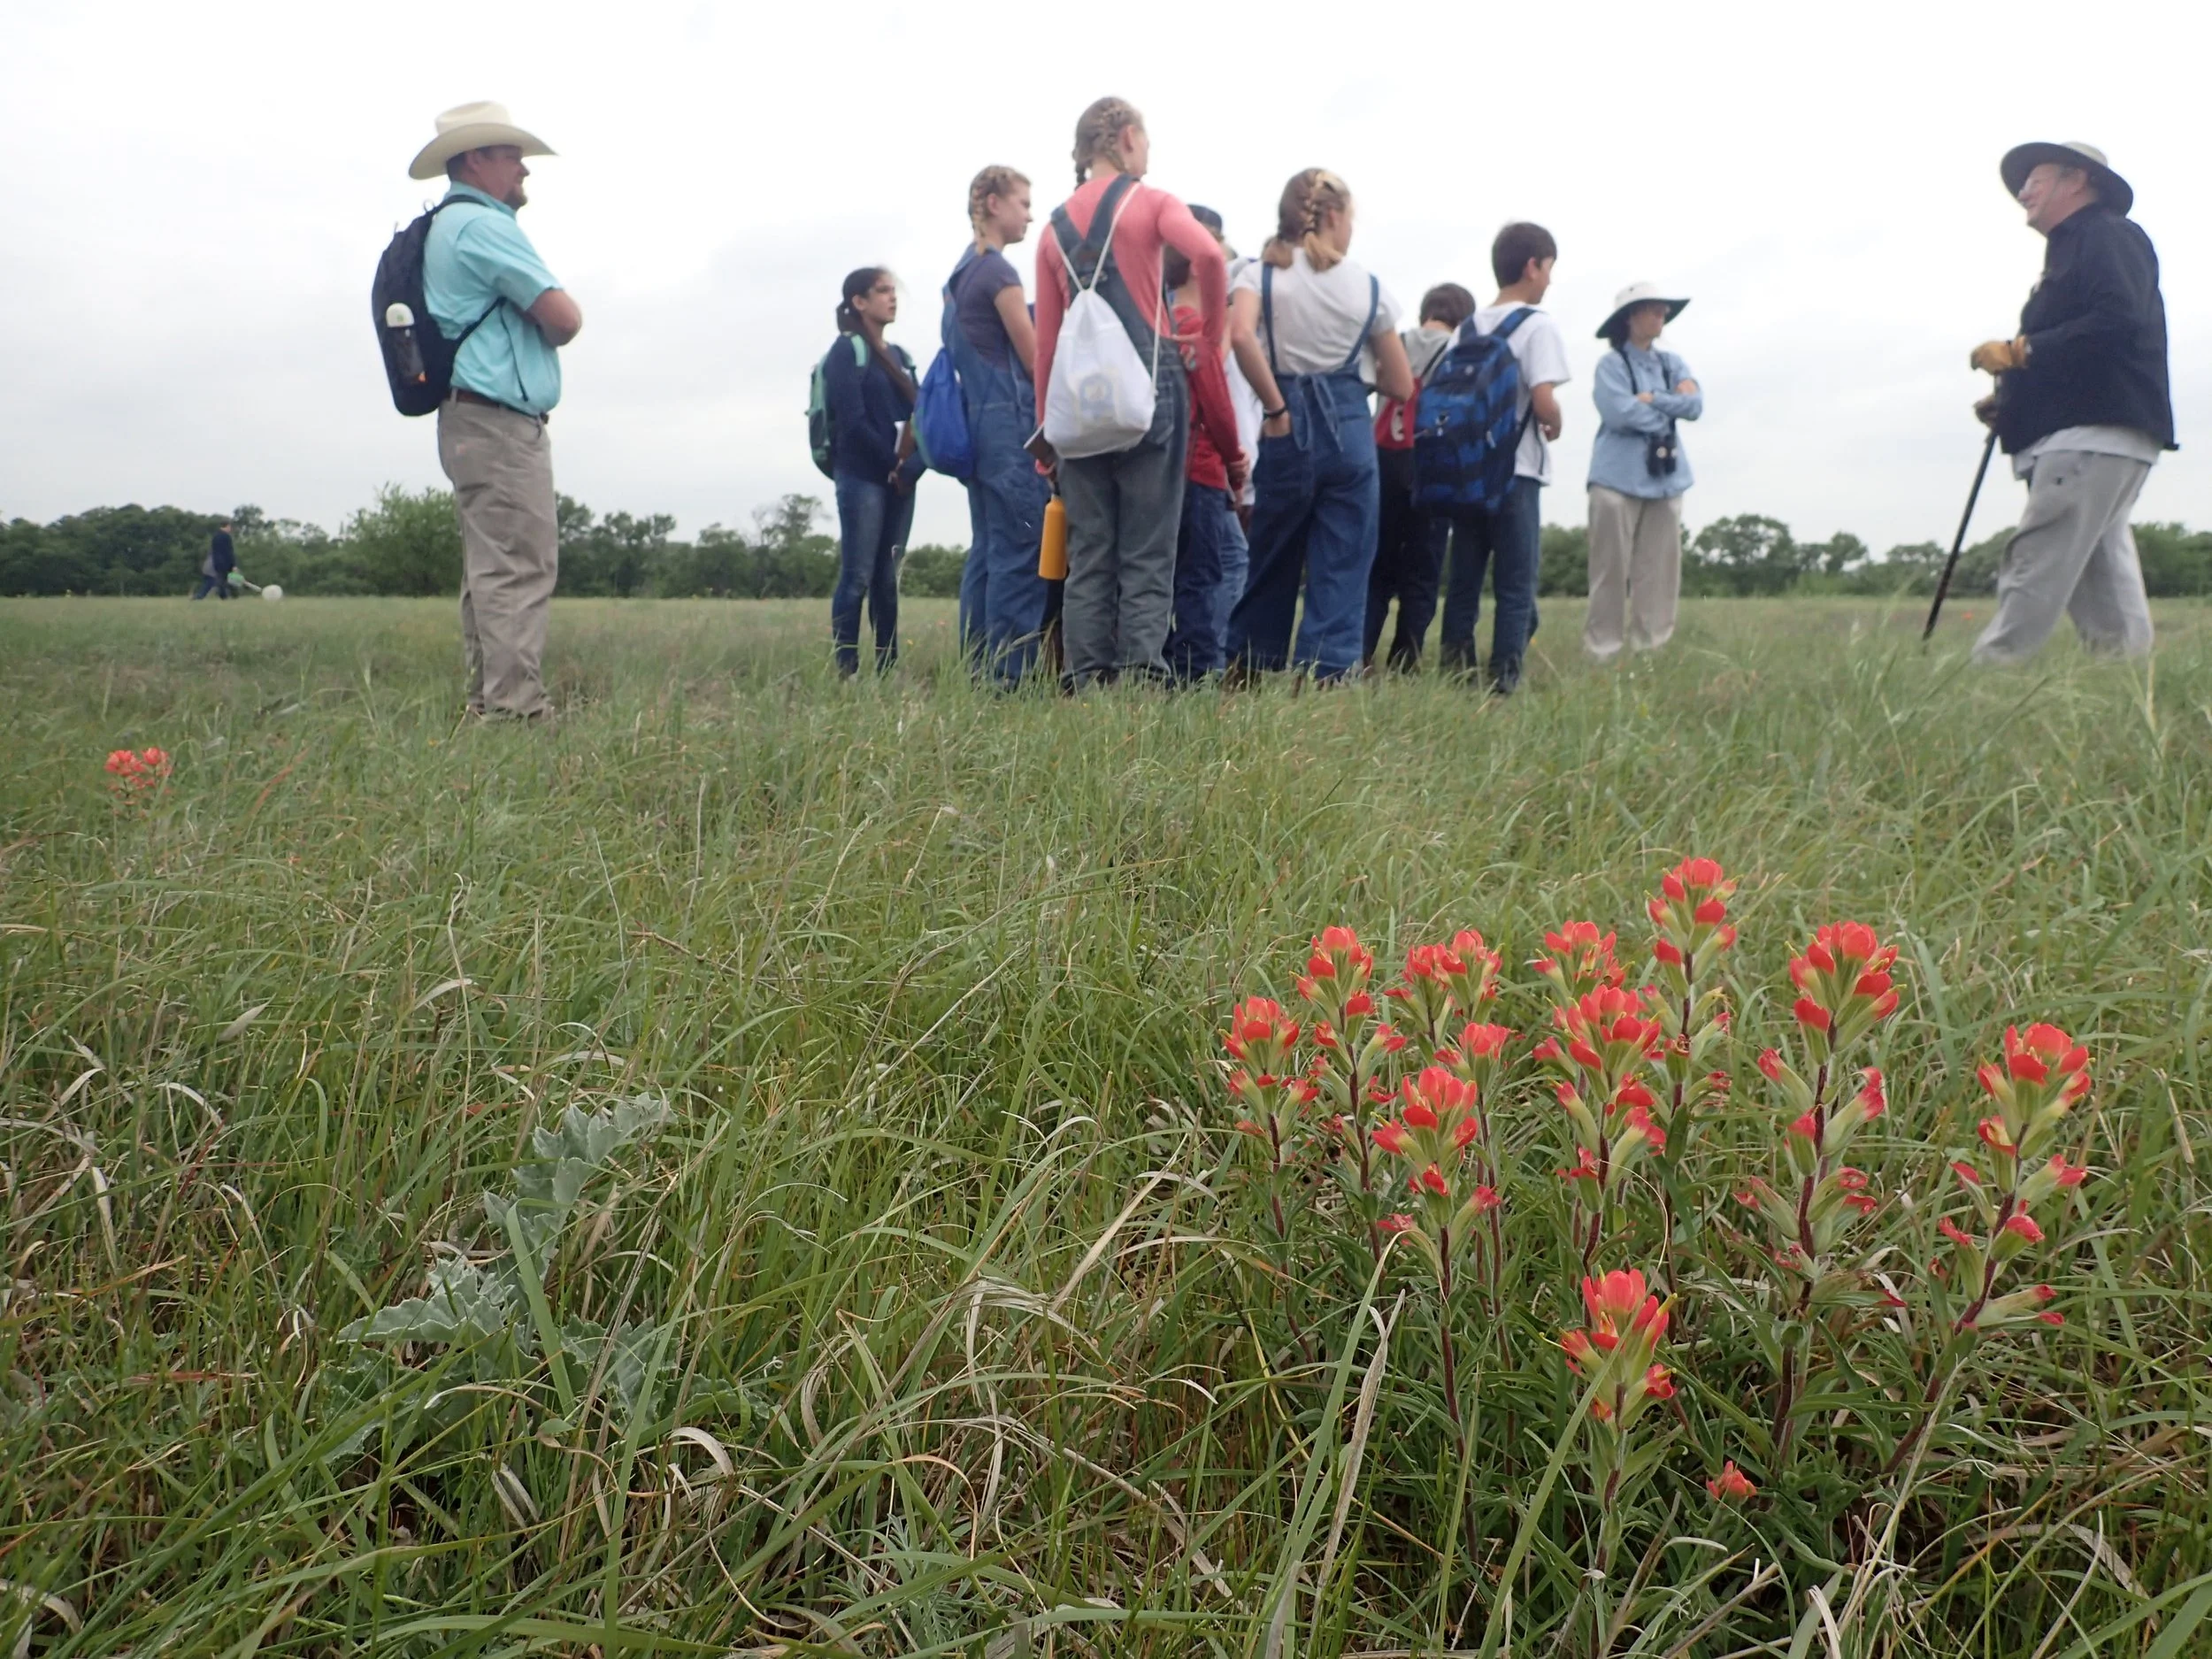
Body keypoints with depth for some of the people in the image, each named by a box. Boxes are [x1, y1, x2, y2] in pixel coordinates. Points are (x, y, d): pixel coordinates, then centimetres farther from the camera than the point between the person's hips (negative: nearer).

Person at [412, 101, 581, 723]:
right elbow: (563, 318, -14)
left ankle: (487, 702, 14)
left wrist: (536, 324, 5)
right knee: (520, 567, -13)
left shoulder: (447, 227, 24)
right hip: (499, 421, -11)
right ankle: (517, 707, -15)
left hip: (473, 424, 11)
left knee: (490, 568, 11)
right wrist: (552, 322, 7)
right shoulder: (482, 225, -9)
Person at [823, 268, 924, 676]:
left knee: (888, 578, 6)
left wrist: (912, 466, -7)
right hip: (862, 477, -6)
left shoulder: (901, 357, 19)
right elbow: (853, 420, -12)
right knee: (858, 577, -9)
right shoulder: (847, 351, -1)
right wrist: (892, 463, -9)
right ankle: (844, 670, -7)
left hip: (901, 482, 6)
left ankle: (889, 669, 8)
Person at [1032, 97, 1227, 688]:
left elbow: (1046, 339, 10)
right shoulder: (1151, 202, 3)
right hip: (1149, 384, -4)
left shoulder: (1056, 224, 14)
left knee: (1088, 550, 7)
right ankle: (1141, 672, -8)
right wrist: (1213, 331, -3)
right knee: (1148, 549, -1)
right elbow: (1208, 255, -18)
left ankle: (1087, 679, 5)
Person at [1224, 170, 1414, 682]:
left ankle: (1246, 674, 19)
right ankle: (1329, 675, -3)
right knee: (1342, 567, 3)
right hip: (1349, 430, -1)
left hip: (1291, 429, 1)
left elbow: (1242, 335, -18)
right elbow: (1400, 385, 9)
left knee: (1271, 562, 13)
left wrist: (1276, 406, -10)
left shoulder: (1263, 274, 3)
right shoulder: (1368, 287, 6)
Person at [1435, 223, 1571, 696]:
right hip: (1516, 471, -6)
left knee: (1463, 580, 10)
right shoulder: (1537, 325, -8)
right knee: (1515, 585, -1)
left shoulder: (1470, 326, 11)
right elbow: (1543, 401, -17)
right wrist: (1555, 426, 2)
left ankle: (1454, 673, 10)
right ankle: (1504, 680, -4)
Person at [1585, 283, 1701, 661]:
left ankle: (1649, 650, 9)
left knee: (1659, 570, 3)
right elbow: (1619, 413, -14)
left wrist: (1651, 398, -7)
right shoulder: (1611, 364, 0)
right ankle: (1602, 652, 0)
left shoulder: (1672, 364, 16)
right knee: (1612, 569, -4)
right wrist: (1670, 408, -1)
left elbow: (1695, 405, 3)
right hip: (1619, 478, -5)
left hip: (1665, 479, 5)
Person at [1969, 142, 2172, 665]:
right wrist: (2008, 403, 11)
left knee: (2036, 570, -17)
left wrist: (2020, 351, -17)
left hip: (2095, 436, -11)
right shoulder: (2071, 252, 29)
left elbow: (2118, 322, -19)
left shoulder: (2109, 236, -1)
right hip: (2082, 439, 11)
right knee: (2100, 574, 7)